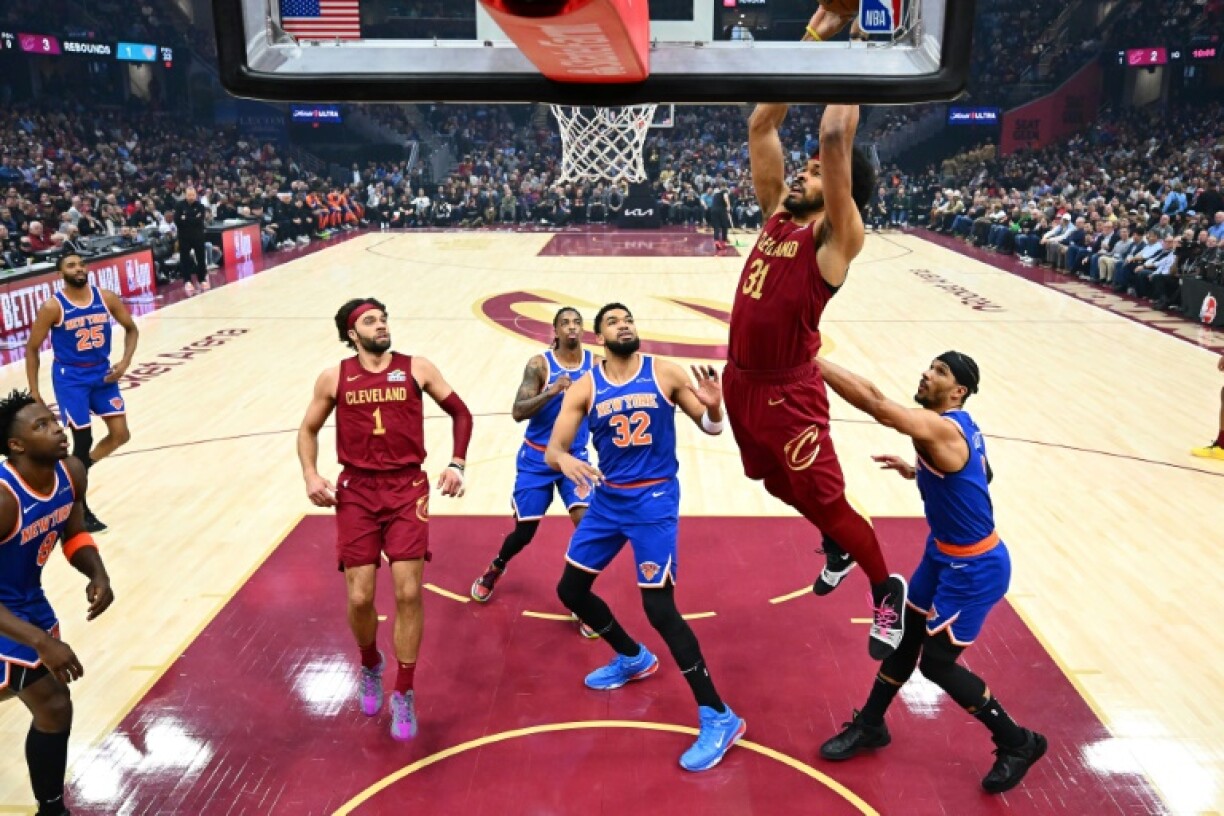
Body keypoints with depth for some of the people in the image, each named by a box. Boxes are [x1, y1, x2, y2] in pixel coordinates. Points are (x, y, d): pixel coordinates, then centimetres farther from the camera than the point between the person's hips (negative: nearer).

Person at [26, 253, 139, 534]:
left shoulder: (106, 297, -4)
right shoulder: (52, 307, -14)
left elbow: (131, 328, 9)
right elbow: (32, 348, -6)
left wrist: (125, 361, -6)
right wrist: (34, 392, -9)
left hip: (102, 372, 4)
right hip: (70, 377, -4)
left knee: (120, 435, 2)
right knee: (83, 440, -4)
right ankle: (80, 511, 10)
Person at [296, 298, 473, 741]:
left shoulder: (417, 368, 0)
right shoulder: (334, 378, 3)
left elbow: (460, 412, 9)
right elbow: (309, 429, 16)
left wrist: (457, 464, -1)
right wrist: (310, 476, 0)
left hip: (407, 488, -1)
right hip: (357, 491, 1)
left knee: (408, 593, -7)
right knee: (360, 597, 0)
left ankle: (404, 695, 10)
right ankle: (370, 666, 33)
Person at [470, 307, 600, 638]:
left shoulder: (595, 363, -5)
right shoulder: (539, 363, -13)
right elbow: (517, 413, -20)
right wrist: (550, 392, -34)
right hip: (536, 458, -2)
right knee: (524, 532, 7)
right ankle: (495, 568, 41)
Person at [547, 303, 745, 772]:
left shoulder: (665, 374, -5)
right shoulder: (584, 388, -2)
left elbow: (710, 428, 0)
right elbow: (552, 449, -8)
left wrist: (714, 406, -23)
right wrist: (565, 461, -32)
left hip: (654, 499, -5)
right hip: (607, 498, 5)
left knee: (659, 607, -13)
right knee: (570, 589, 13)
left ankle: (719, 718, -3)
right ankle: (633, 658, 38)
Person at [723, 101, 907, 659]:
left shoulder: (836, 235, -14)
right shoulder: (778, 213, 7)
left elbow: (836, 138, -24)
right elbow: (760, 128, 7)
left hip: (789, 393, -8)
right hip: (741, 381, 8)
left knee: (823, 499, 3)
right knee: (785, 488, 24)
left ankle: (889, 593, 25)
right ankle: (837, 549, 51)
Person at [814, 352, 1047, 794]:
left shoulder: (941, 428, -28)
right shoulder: (957, 427, 2)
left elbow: (875, 403, -40)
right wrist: (916, 472, 10)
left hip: (975, 568, -10)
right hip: (946, 554, 10)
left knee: (937, 662, 0)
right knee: (906, 635, 16)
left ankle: (1018, 743, 21)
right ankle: (870, 725, 32)